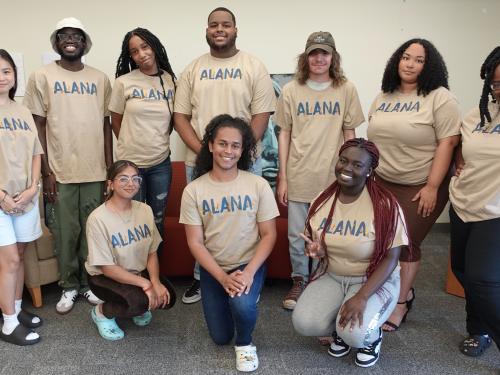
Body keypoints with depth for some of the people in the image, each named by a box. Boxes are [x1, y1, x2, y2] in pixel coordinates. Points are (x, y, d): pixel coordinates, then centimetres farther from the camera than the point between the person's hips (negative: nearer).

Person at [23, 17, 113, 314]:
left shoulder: (100, 78, 7)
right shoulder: (42, 77, 1)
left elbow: (106, 125, 10)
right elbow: (38, 126, -1)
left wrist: (110, 167, 5)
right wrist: (47, 171, -7)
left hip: (95, 170, 2)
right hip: (60, 171, -2)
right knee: (66, 232, 6)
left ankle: (89, 282, 26)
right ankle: (69, 286, 23)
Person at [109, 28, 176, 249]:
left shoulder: (170, 80, 1)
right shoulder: (124, 82, -6)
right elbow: (116, 121, 3)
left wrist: (158, 143, 10)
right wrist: (131, 145, 9)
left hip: (161, 163, 2)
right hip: (130, 162, -2)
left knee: (157, 220, 14)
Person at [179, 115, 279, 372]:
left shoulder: (259, 185, -12)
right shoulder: (193, 190, -11)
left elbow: (269, 235, -9)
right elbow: (195, 242, -9)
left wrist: (249, 272, -22)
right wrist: (223, 277, -19)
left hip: (249, 265, -2)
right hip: (212, 269, 2)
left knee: (241, 304, -33)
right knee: (220, 338, 7)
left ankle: (245, 344, 2)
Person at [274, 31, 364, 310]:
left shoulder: (346, 90, 2)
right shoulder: (291, 90, 2)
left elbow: (349, 134, 6)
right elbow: (284, 135, 4)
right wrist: (282, 178, 1)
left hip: (333, 176, 0)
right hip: (299, 176, 0)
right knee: (297, 235, 7)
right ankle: (300, 281, 27)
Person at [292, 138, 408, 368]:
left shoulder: (385, 205, -18)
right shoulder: (322, 201, -3)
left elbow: (391, 258, -18)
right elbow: (314, 244, 10)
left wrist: (361, 297, -27)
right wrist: (316, 251, -16)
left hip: (375, 280, -4)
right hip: (331, 276, 4)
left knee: (355, 333, -29)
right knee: (303, 323, -19)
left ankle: (371, 336, 9)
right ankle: (341, 329, 14)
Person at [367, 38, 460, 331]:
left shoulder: (440, 98, -9)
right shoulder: (383, 98, 10)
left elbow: (448, 143, -14)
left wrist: (432, 187, -18)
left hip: (420, 187, -5)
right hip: (382, 183, 5)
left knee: (405, 244, 0)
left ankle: (400, 303, 20)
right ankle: (404, 290, 29)